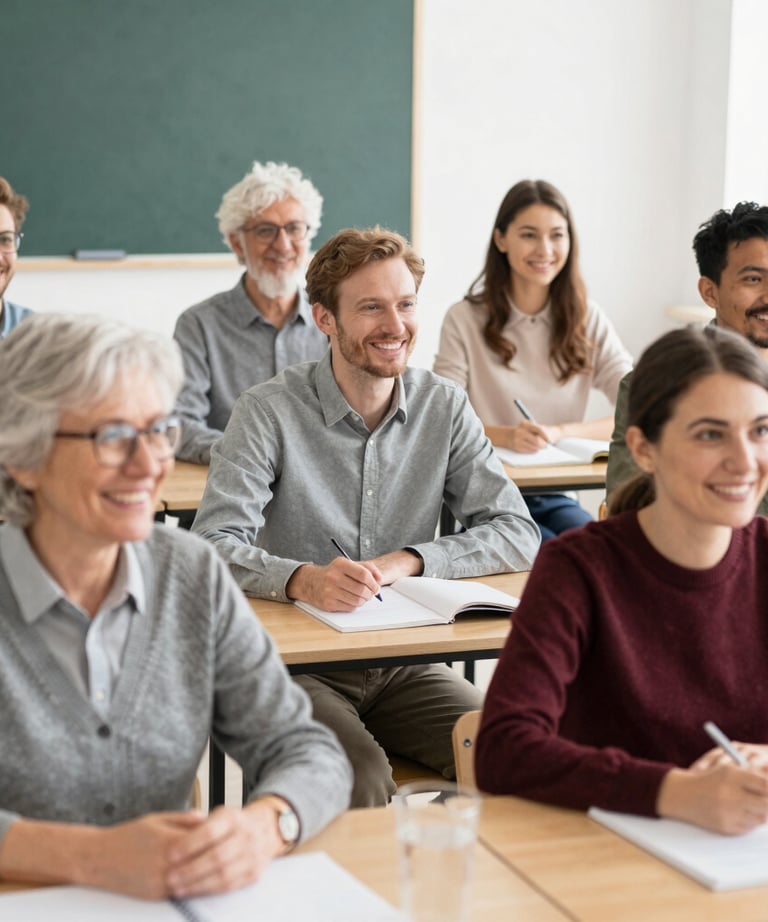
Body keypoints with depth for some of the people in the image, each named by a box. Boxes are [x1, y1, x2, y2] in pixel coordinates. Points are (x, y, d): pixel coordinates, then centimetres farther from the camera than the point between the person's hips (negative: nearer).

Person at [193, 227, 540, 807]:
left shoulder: (444, 407, 5)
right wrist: (304, 580, -36)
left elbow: (519, 535, 1)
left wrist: (408, 560, -14)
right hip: (298, 665, -3)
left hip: (406, 664, 4)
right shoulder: (270, 411, -7)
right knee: (360, 779, -32)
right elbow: (215, 545, -17)